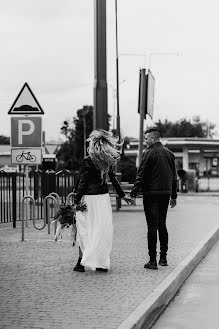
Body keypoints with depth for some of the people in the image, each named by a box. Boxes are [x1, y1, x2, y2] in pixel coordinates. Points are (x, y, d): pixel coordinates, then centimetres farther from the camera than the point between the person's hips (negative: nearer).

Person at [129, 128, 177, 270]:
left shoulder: (149, 153, -10)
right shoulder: (169, 153, 11)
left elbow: (141, 175, -12)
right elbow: (174, 176, 15)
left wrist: (134, 192, -5)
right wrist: (173, 196, 20)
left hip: (151, 194, -6)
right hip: (165, 193, 6)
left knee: (152, 226, -4)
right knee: (162, 224, 15)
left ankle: (153, 260, -4)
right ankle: (163, 257, 18)